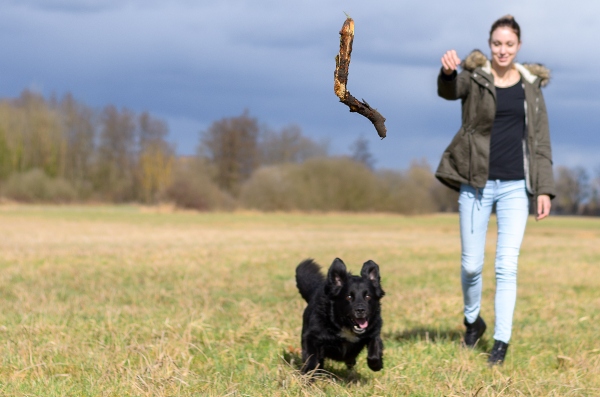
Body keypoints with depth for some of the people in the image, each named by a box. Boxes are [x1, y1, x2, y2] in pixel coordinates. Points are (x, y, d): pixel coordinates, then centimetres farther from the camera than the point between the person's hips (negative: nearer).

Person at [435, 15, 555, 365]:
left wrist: (544, 189, 1)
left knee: (507, 266, -6)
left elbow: (540, 141, 7)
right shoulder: (474, 77, -1)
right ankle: (473, 320, 33)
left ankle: (502, 342, -1)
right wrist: (448, 71, -50)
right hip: (477, 184, -1)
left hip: (516, 186, 1)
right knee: (471, 264, 6)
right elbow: (449, 90, -26)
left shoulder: (531, 84, 6)